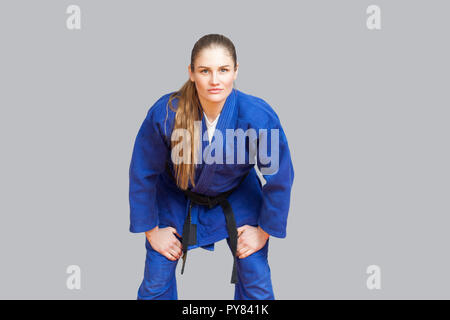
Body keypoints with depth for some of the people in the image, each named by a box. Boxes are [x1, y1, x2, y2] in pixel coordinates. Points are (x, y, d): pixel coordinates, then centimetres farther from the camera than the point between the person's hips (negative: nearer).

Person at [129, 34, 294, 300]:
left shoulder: (259, 116, -29)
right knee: (156, 282, 3)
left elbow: (280, 178, -14)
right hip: (176, 198, 0)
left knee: (257, 283, 1)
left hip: (237, 198, 0)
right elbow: (142, 174, -13)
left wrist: (264, 231, -4)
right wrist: (151, 230, -4)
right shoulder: (164, 113, -29)